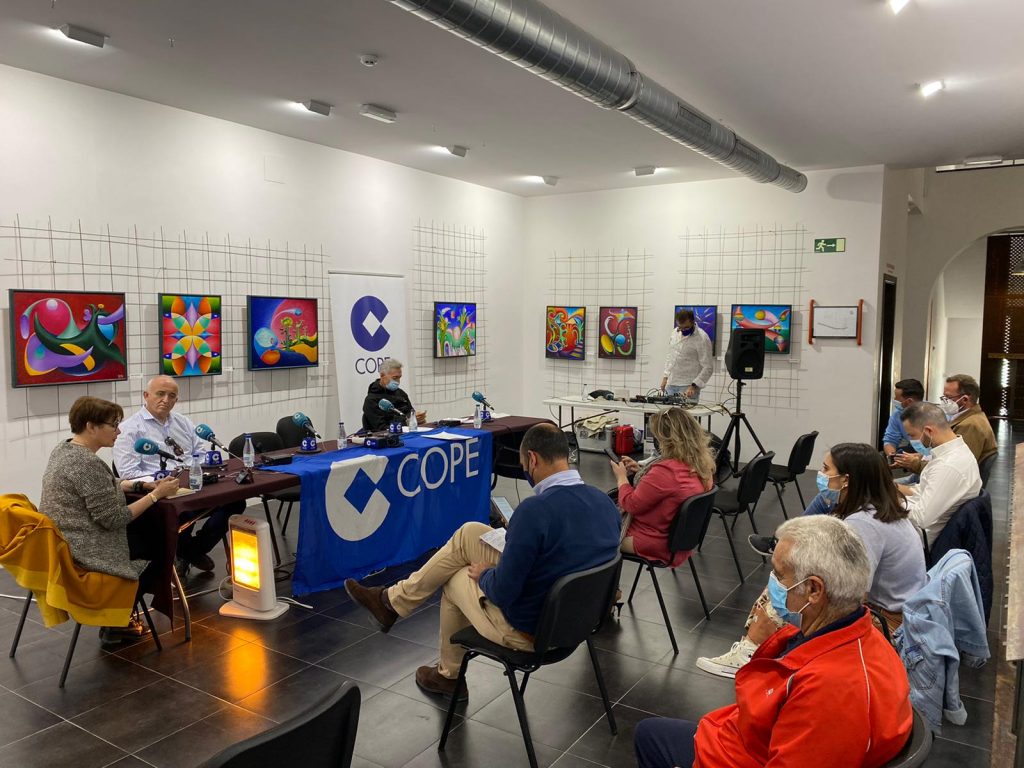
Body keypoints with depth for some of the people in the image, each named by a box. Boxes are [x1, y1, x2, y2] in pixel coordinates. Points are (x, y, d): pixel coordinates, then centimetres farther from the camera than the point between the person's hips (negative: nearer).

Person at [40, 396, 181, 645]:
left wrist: (146, 484, 8)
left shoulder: (63, 448, 6)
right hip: (82, 552, -10)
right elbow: (113, 518, -24)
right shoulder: (89, 463, -26)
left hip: (58, 543, 10)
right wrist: (156, 494, -16)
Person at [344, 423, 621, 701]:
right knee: (469, 534, 13)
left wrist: (484, 574, -2)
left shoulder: (535, 510, -30)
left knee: (456, 578, 22)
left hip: (528, 630, -7)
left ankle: (449, 677, 44)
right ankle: (394, 600, 31)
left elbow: (502, 592, -25)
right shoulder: (605, 502, -6)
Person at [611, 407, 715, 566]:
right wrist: (641, 470, 8)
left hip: (654, 545, -9)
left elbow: (630, 505, -20)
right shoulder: (703, 465, -5)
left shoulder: (665, 471, -32)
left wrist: (622, 477, -3)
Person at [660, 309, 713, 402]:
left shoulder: (702, 339, -13)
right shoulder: (675, 332, 8)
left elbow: (708, 367, -14)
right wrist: (665, 376, 13)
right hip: (671, 384, 6)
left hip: (688, 387, -6)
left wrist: (694, 386, -22)